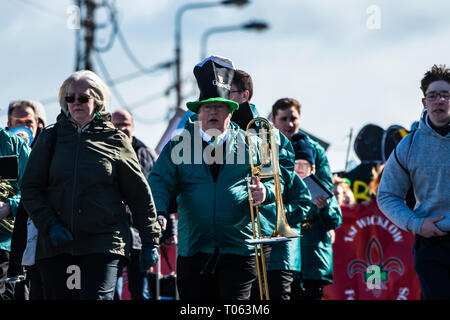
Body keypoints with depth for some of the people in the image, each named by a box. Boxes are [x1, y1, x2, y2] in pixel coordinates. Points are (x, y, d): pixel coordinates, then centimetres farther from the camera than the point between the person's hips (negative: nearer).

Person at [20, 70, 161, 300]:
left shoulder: (115, 140, 6)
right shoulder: (51, 138, 10)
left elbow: (139, 194, 10)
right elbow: (30, 188, 8)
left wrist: (150, 241, 9)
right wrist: (49, 225, -7)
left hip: (103, 244, -3)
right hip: (55, 245, 3)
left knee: (97, 297, -17)